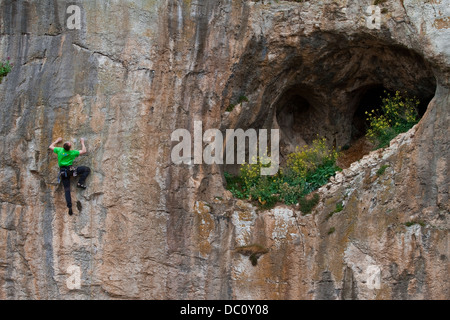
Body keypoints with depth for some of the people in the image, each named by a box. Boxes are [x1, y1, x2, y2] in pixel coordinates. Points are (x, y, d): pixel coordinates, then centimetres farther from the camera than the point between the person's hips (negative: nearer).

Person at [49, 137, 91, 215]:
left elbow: (50, 147, 19)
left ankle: (69, 206, -9)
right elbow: (84, 151, 1)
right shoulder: (72, 152, -8)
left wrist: (57, 141, 32)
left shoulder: (60, 150, 0)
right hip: (69, 169, -4)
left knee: (67, 189, 1)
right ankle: (80, 182, -8)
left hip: (62, 171, 4)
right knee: (87, 169, 3)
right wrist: (82, 143, 14)